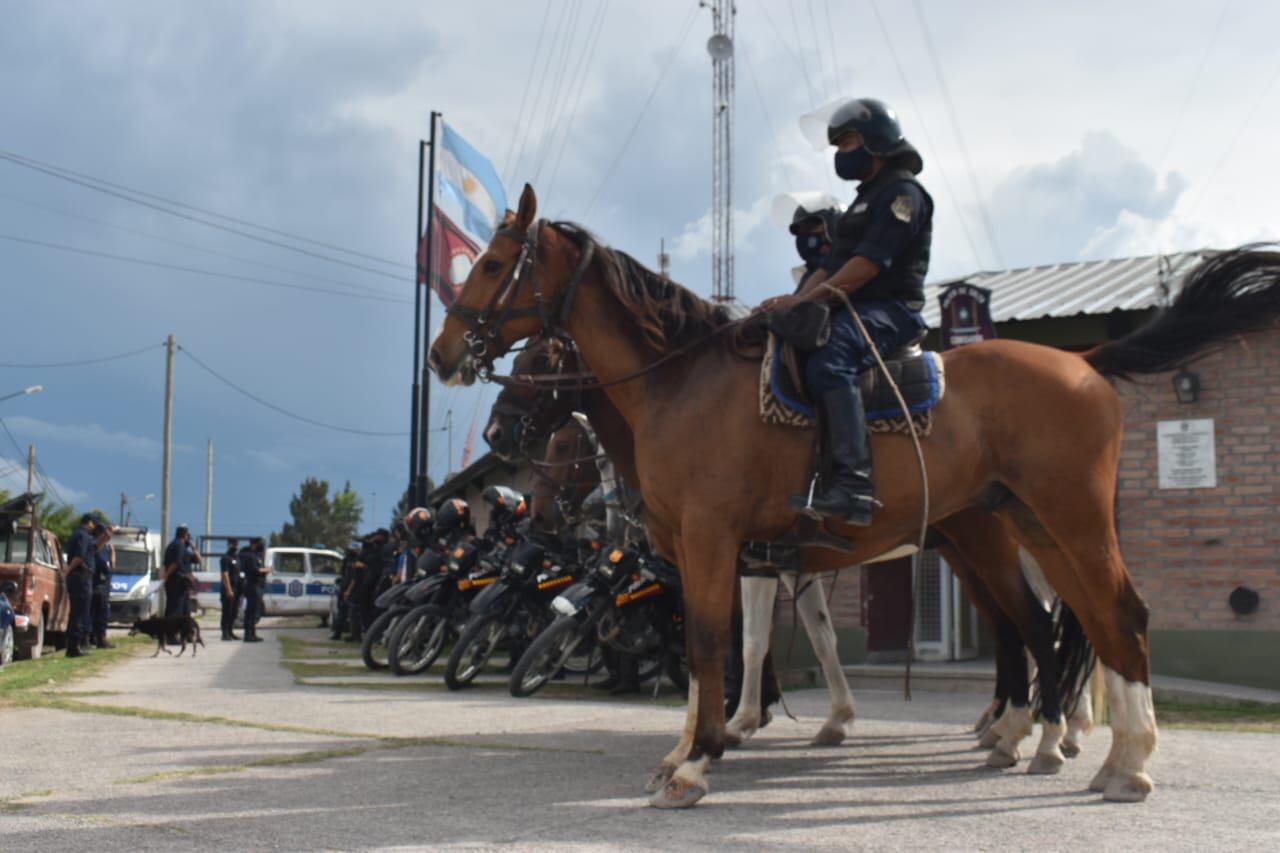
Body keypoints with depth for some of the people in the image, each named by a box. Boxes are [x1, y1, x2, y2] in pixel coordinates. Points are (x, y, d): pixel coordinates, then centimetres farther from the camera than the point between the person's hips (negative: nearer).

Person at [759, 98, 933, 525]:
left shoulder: (902, 193, -5)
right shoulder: (866, 200, 27)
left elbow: (867, 264, -18)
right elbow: (831, 265, 22)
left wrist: (804, 299, -21)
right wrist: (791, 303, 5)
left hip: (890, 310, -11)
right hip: (853, 312, 11)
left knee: (827, 363, -36)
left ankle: (852, 482, -43)